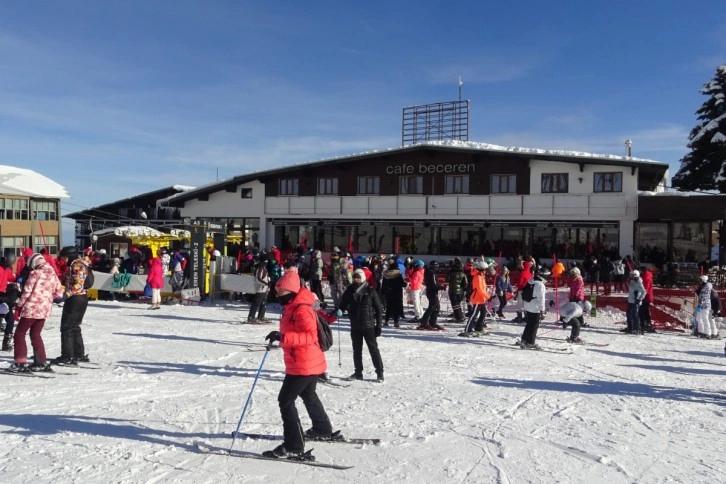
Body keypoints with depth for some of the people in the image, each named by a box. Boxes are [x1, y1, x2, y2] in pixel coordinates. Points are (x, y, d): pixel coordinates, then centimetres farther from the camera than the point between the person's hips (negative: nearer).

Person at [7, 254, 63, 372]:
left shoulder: (35, 273, -10)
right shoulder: (53, 274, 8)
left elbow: (26, 292, -11)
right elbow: (59, 293, 10)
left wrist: (19, 307, -3)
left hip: (31, 308, -6)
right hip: (45, 310, 6)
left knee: (20, 334, 6)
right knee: (35, 335, 18)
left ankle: (20, 362, 1)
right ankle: (41, 362, 16)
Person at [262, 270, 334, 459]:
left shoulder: (302, 310, -21)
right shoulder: (291, 308, 11)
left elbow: (310, 336, -32)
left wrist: (283, 337, -38)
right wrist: (280, 336, 12)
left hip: (303, 365, -11)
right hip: (311, 363, 11)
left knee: (285, 400, -9)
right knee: (308, 395, 28)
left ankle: (293, 446, -5)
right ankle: (322, 429, 49)